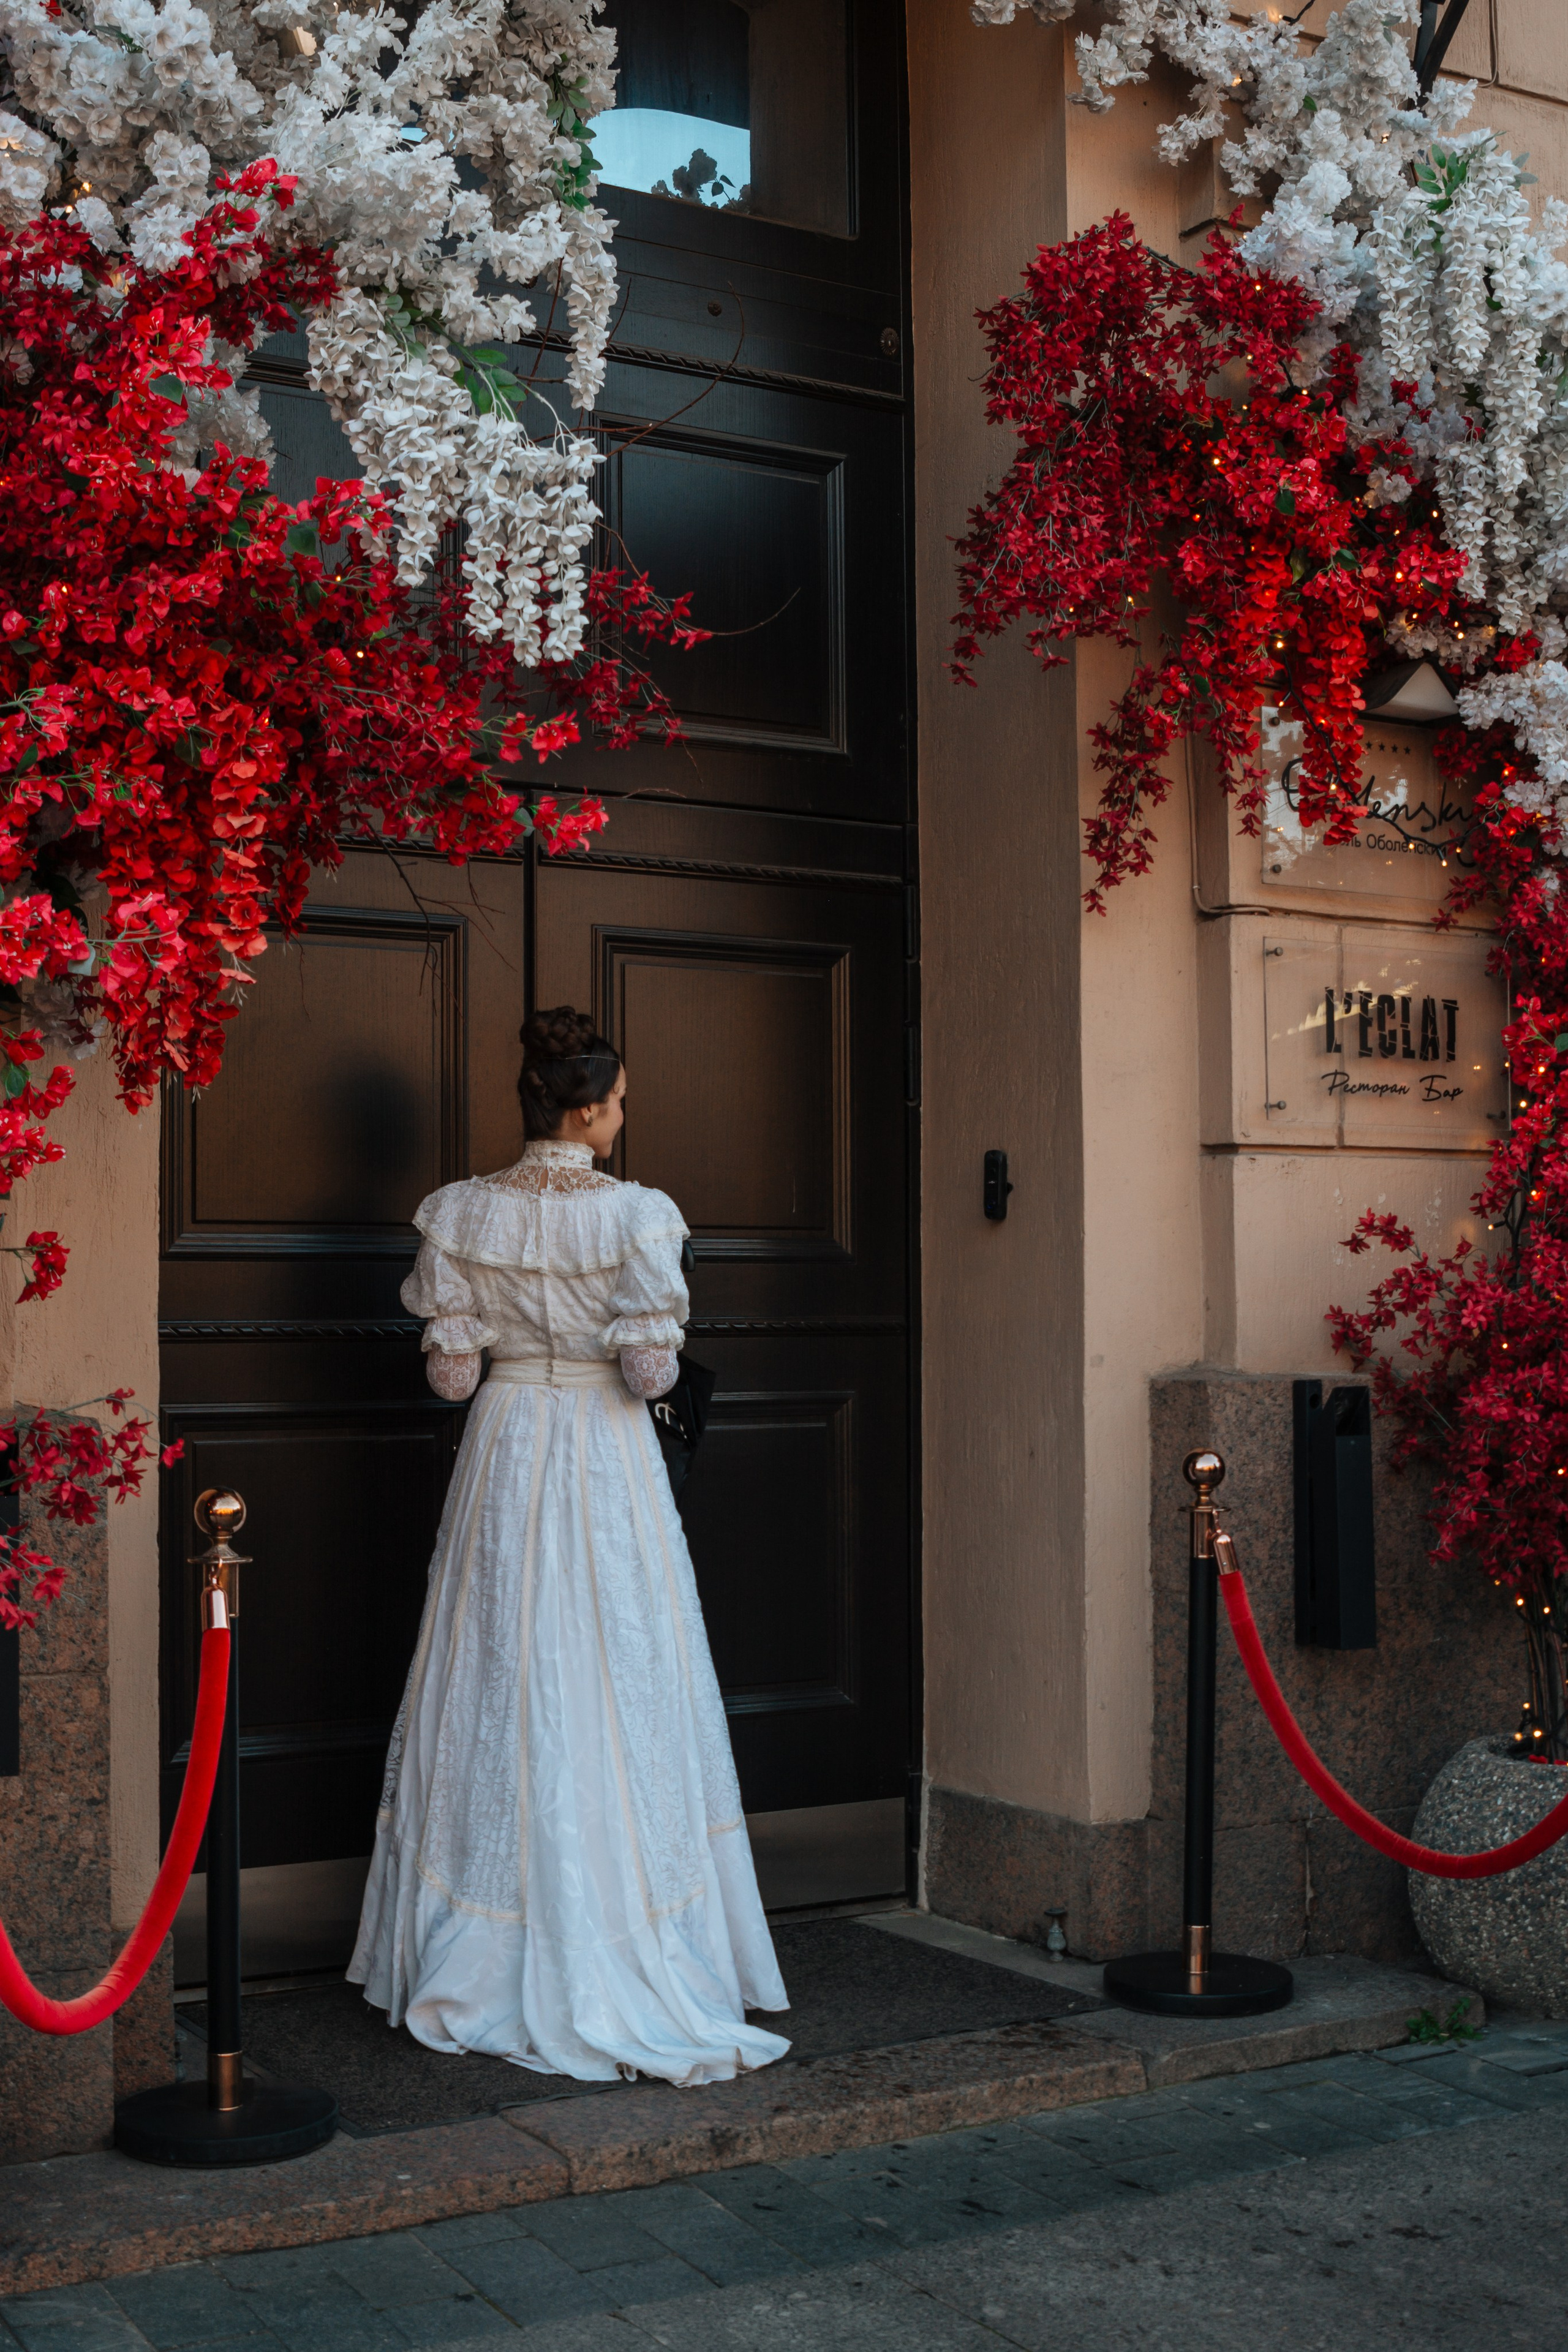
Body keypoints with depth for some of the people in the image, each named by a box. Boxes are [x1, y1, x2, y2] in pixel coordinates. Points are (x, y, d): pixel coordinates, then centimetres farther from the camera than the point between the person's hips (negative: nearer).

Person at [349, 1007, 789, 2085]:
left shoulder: (459, 1214, -2)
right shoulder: (638, 1215, -12)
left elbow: (450, 1367, -1)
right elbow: (651, 1369, -13)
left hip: (505, 1451, 3)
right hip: (608, 1462, -3)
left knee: (501, 1683, 10)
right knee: (616, 1690, 5)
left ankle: (476, 1969, 17)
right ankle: (620, 1961, 10)